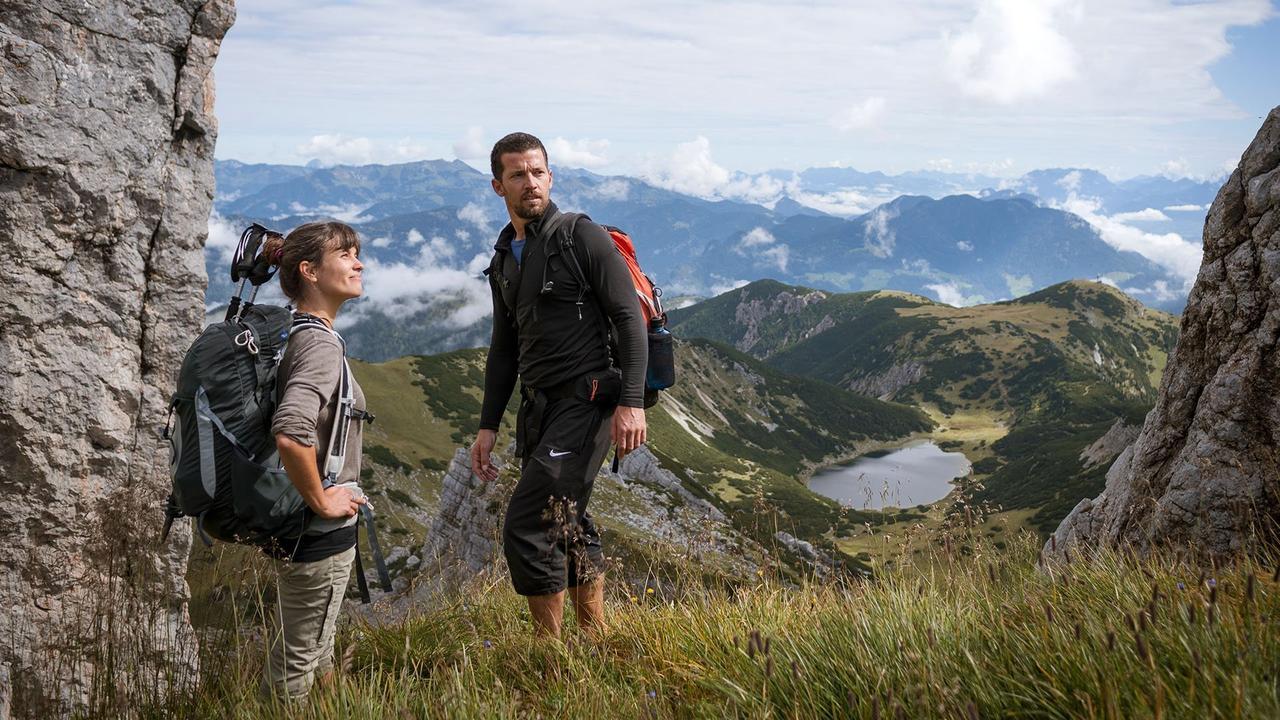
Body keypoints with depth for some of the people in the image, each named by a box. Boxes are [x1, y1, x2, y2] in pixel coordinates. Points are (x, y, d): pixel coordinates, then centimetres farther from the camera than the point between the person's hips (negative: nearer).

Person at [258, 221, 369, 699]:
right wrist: (320, 500, -24)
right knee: (293, 670, 8)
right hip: (319, 532, -9)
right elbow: (291, 433, -39)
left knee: (315, 648, 26)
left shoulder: (292, 335, 5)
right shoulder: (321, 342, -23)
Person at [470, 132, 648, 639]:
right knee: (569, 528, 15)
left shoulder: (584, 238, -6)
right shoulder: (503, 261, 16)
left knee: (525, 529, -14)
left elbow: (630, 319, -11)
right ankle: (596, 640, 30)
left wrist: (632, 402, -20)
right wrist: (487, 426, 17)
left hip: (585, 403, -8)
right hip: (537, 408, 8)